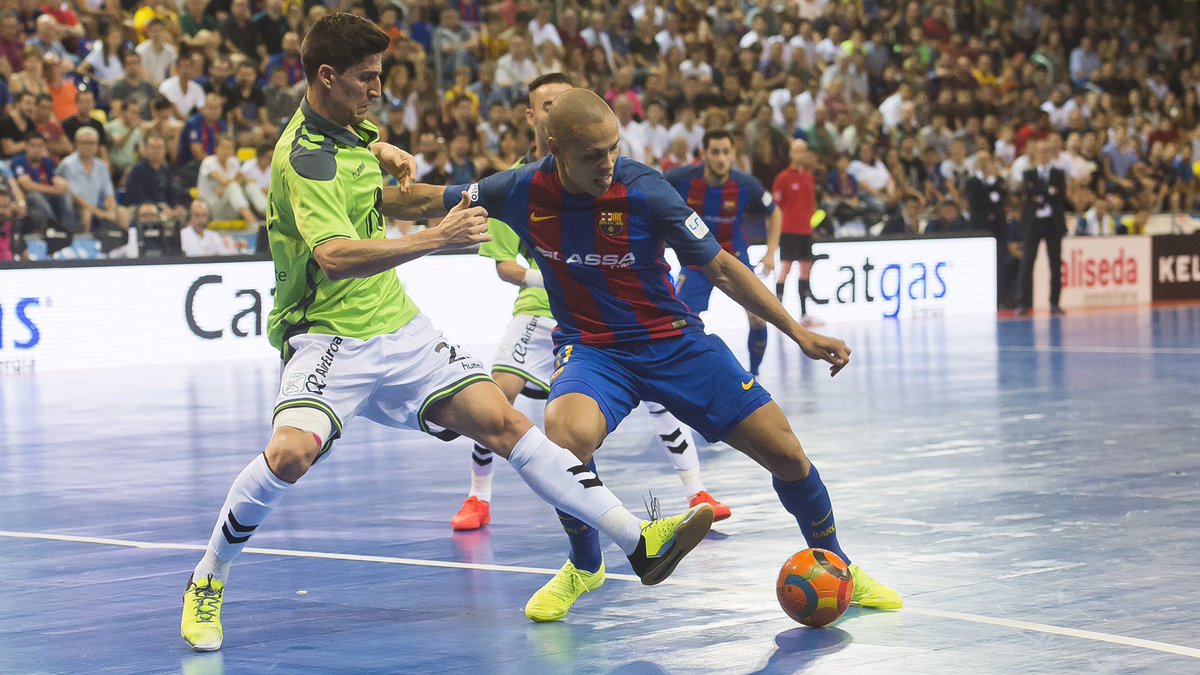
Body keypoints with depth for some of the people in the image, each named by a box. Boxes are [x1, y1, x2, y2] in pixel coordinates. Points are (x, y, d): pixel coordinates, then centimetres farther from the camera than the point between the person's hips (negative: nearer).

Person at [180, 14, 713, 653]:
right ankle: (205, 583, -8)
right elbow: (335, 258, -34)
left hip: (398, 329, 8)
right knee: (291, 452, -32)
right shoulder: (305, 158, -19)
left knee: (503, 421, -4)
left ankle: (639, 541, -6)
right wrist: (436, 237, -38)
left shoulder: (345, 129, 9)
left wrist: (377, 153, 14)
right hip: (329, 339, -8)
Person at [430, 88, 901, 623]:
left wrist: (798, 332, -11)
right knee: (565, 432, -35)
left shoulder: (644, 191, -17)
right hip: (591, 347, 0)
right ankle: (584, 567, -6)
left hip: (674, 340, 0)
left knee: (784, 452, -7)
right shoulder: (522, 192, -13)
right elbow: (437, 201, 7)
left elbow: (720, 267, -9)